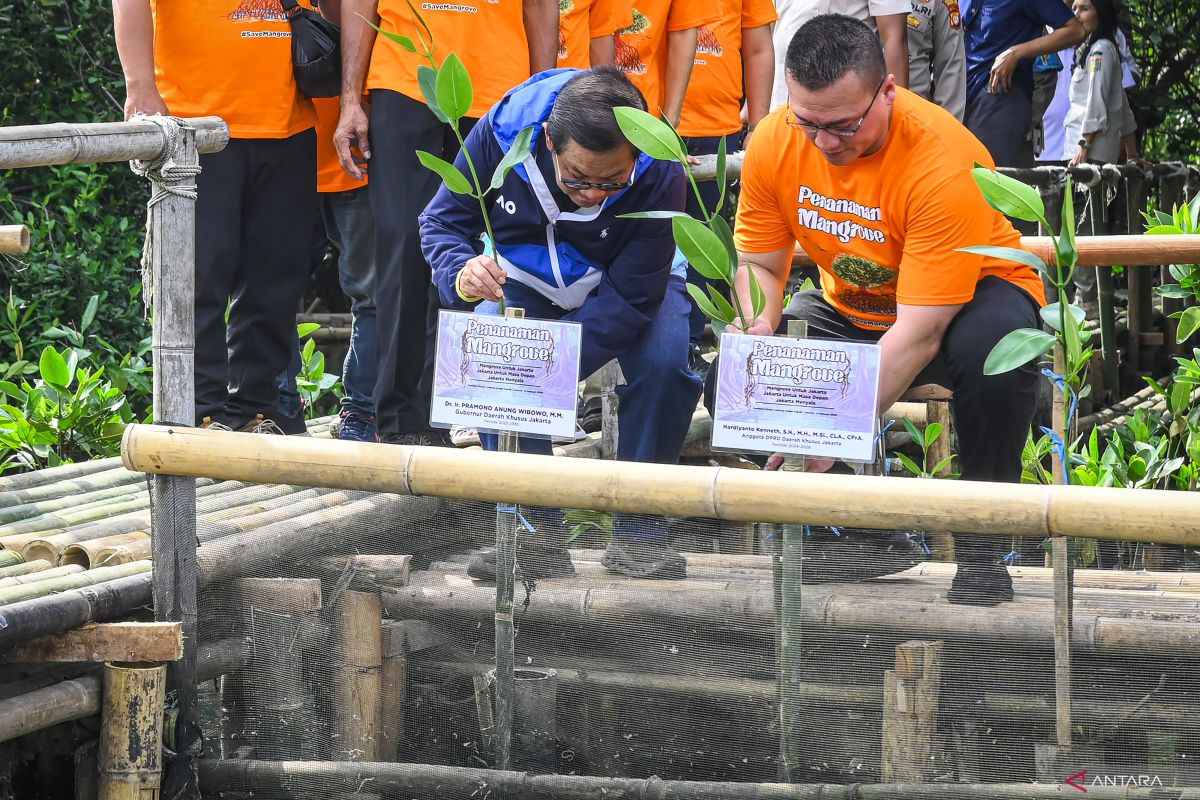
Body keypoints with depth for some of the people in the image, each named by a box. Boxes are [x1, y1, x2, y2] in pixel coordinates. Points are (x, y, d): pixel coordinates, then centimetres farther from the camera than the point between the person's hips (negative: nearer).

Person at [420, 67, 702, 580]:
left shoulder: (659, 174, -33)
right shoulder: (501, 133, -29)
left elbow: (628, 297, -31)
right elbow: (442, 221, -18)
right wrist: (462, 272, -43)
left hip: (623, 282, -1)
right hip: (525, 280, 1)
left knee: (664, 361, -32)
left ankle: (638, 531, -14)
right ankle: (536, 529, -19)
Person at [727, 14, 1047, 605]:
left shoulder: (943, 161, -34)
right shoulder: (774, 143, -17)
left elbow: (920, 331, -35)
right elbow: (758, 263, -4)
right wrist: (758, 329, -28)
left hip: (961, 299, -5)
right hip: (848, 311, 5)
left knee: (992, 341, -40)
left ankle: (984, 548, -22)